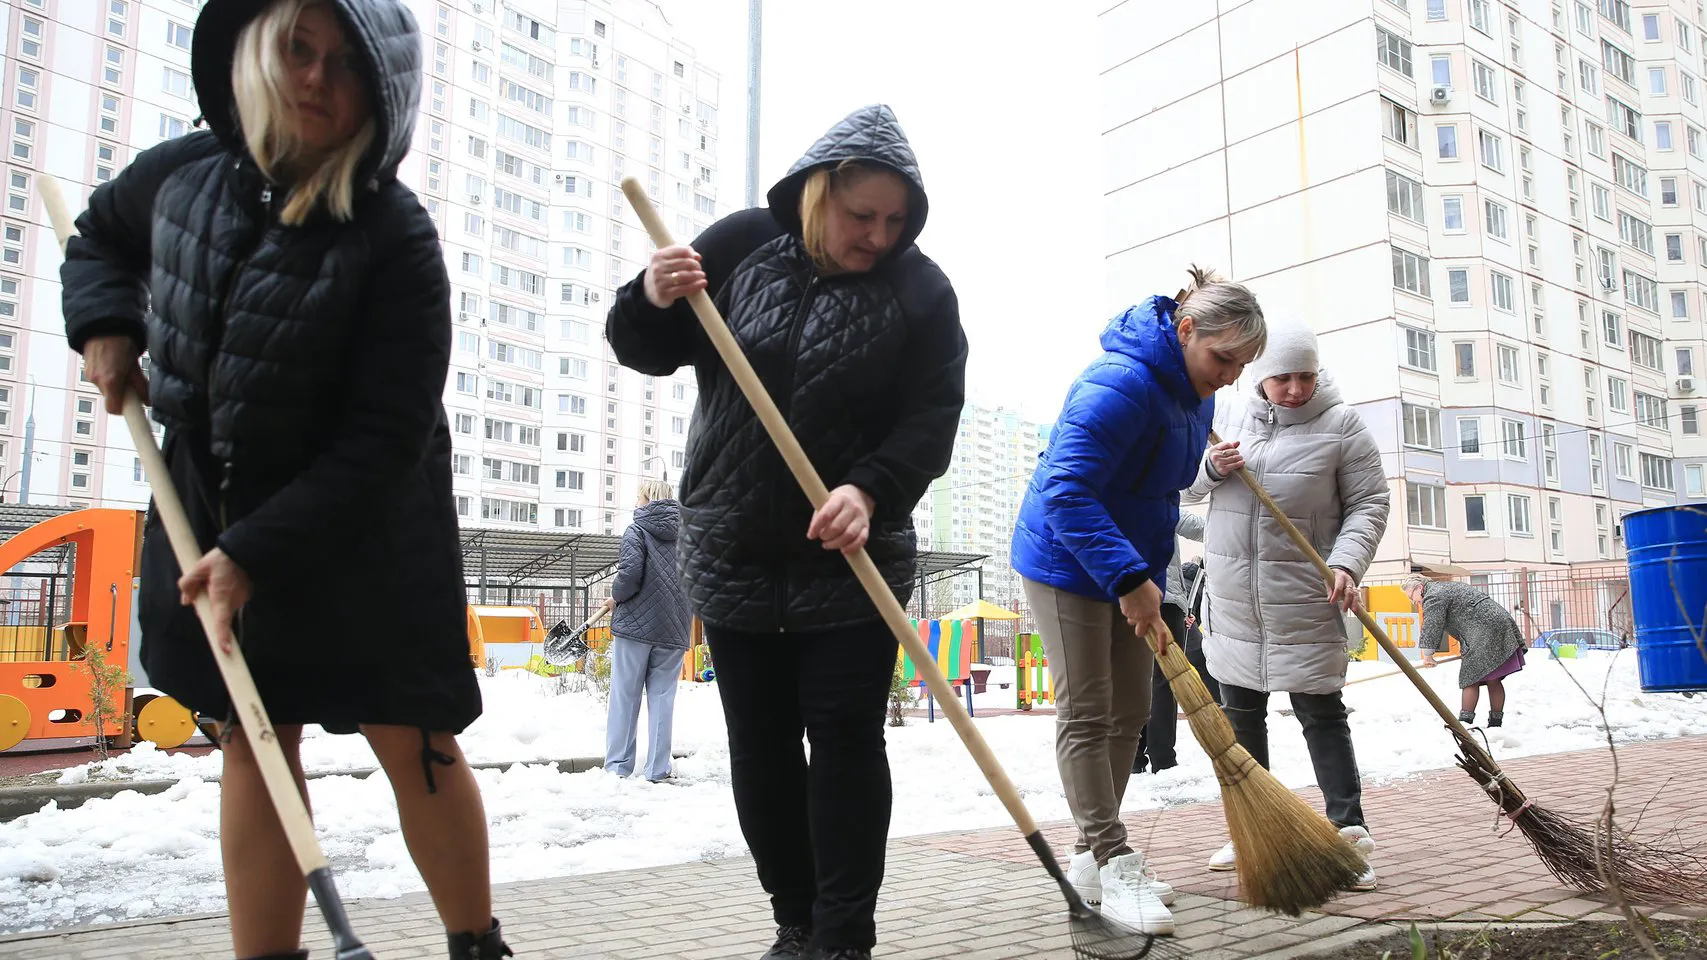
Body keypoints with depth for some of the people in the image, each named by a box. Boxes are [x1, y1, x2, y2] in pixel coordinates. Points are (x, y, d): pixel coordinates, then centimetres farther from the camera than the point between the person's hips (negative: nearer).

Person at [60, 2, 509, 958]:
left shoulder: (394, 236, -20)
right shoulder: (185, 172, -3)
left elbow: (382, 442, -22)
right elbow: (99, 235, 22)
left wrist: (257, 553, -24)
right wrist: (104, 323, 1)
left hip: (367, 530, -5)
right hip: (215, 512, 5)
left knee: (412, 738, 1)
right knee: (254, 738, 10)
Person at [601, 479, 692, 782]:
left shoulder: (637, 530, -4)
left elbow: (630, 573, -16)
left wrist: (616, 597, 1)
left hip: (636, 623, -4)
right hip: (673, 629, 4)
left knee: (625, 695, 6)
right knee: (662, 697, 7)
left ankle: (618, 765, 10)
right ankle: (657, 770, 7)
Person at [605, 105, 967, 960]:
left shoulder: (920, 289, -5)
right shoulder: (740, 245, 0)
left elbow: (933, 418, -12)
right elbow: (646, 352, 5)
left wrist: (870, 488, -29)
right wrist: (653, 301, -18)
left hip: (851, 561, -2)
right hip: (733, 555, 3)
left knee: (846, 740, -1)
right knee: (760, 746, 9)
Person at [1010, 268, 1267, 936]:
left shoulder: (1196, 395, 4)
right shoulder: (1121, 384, -27)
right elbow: (1065, 491, -34)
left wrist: (1152, 576, 18)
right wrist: (1129, 579, -37)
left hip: (1131, 566, 10)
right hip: (1066, 561, -9)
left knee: (1129, 714, 11)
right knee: (1086, 714, -6)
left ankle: (1092, 856, 21)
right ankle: (1114, 865, 0)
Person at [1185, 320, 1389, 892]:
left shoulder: (1341, 425, -6)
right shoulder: (1231, 417, 5)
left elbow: (1369, 504, -6)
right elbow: (1187, 486, 13)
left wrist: (1347, 563, -21)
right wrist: (1211, 468, -10)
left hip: (1305, 599, -4)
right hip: (1233, 595, 5)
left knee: (1320, 712, -2)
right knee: (1240, 710, 12)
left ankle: (1348, 833, 6)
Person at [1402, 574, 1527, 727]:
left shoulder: (1433, 597, -6)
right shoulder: (1445, 587, 26)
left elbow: (1432, 626, -11)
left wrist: (1427, 654, -3)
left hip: (1486, 630, -10)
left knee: (1470, 678, -8)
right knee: (1492, 679, 11)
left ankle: (1464, 722, -9)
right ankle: (1495, 724, 14)